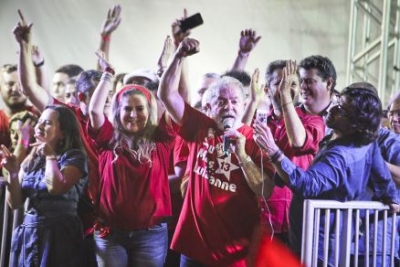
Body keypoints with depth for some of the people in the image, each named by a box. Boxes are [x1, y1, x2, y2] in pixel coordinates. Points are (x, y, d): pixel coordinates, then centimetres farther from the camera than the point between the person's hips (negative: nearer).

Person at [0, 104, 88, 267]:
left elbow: (55, 187, -24)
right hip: (28, 233, 6)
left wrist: (50, 156, -10)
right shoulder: (31, 160, 11)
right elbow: (15, 203, 9)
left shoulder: (74, 156, -6)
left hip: (59, 235, -5)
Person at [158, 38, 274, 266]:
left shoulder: (254, 140, -5)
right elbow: (167, 94, -1)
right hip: (195, 242, 3)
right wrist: (180, 56, -12)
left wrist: (241, 154, -19)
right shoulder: (200, 128, 4)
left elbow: (265, 191, -11)